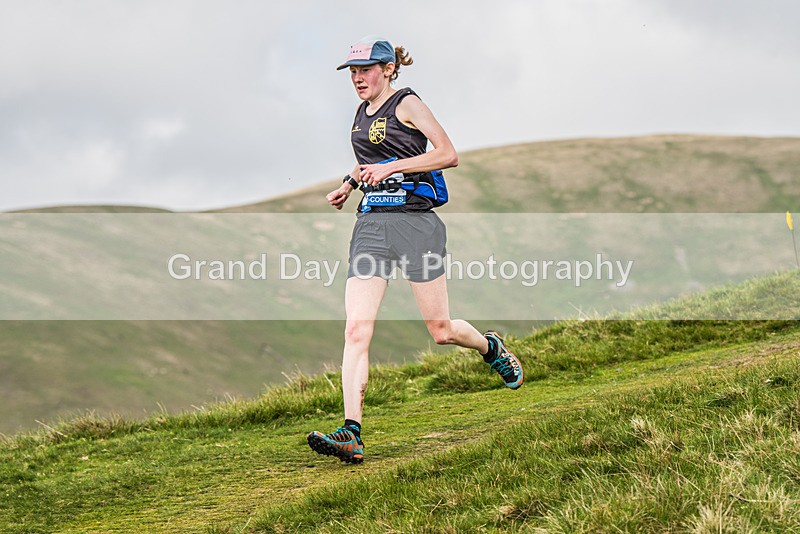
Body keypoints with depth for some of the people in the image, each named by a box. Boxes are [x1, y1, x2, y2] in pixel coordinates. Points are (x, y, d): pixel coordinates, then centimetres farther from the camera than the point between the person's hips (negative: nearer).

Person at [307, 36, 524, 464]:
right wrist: (349, 184, 16)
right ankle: (351, 434, -17)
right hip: (371, 224, 6)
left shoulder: (407, 104, -3)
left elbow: (449, 155, -11)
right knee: (356, 329, -11)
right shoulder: (362, 113, 18)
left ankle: (490, 348, 38)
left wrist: (392, 167, -16)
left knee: (441, 331, 2)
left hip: (414, 220, -6)